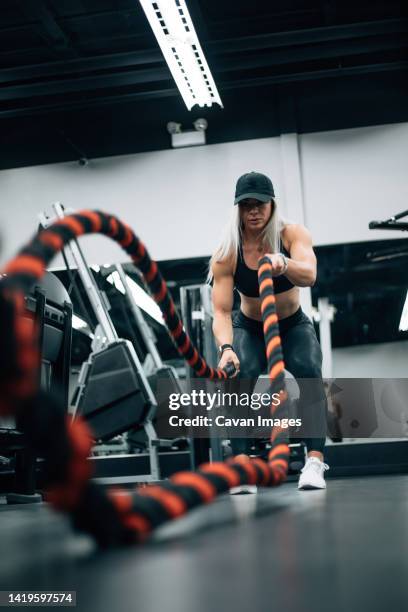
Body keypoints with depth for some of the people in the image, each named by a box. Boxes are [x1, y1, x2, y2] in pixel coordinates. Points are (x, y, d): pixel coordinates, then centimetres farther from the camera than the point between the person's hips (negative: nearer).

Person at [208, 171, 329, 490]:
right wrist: (226, 348, -47)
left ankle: (315, 461, -33)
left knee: (309, 372, -28)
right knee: (239, 378, -28)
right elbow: (221, 311, -27)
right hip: (249, 329, 0)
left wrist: (284, 264, -65)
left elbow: (309, 275, -42)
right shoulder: (226, 254, -22)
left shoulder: (293, 234, -22)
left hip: (294, 325, 0)